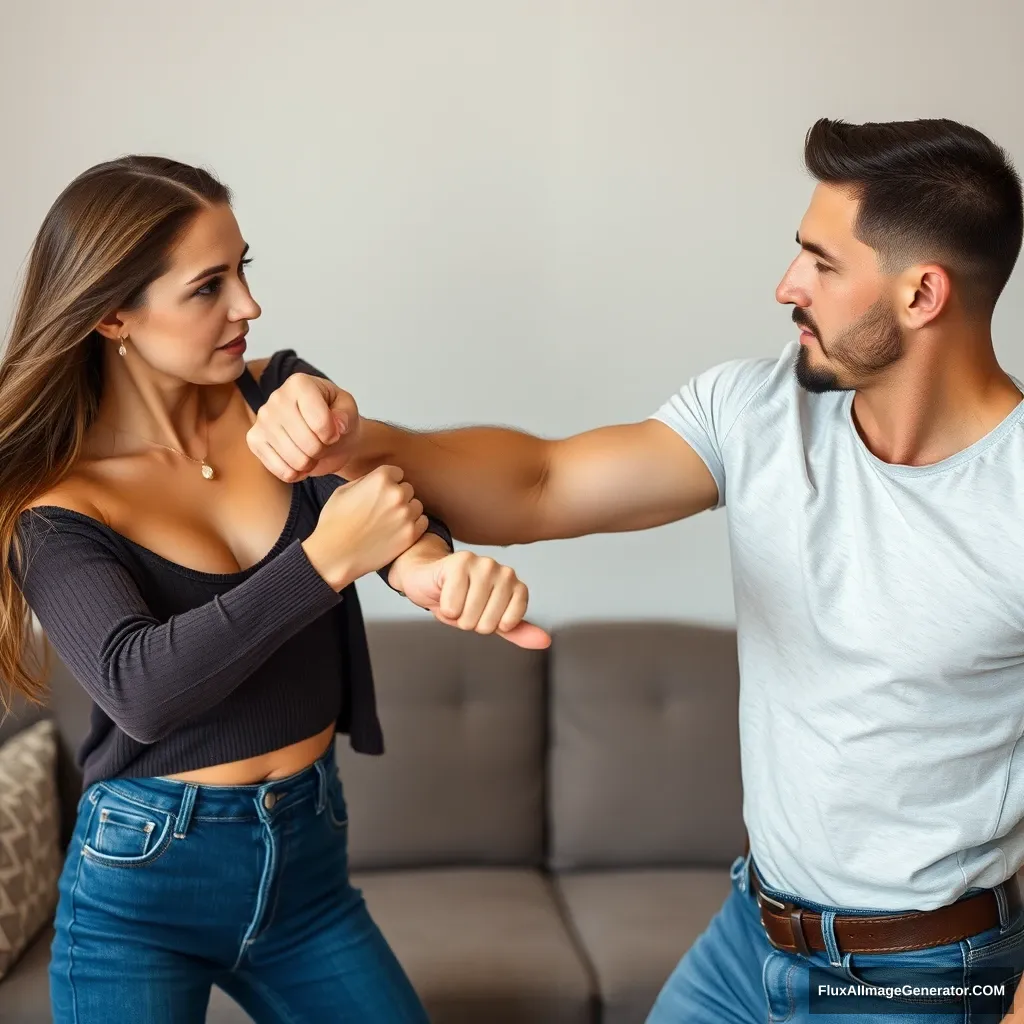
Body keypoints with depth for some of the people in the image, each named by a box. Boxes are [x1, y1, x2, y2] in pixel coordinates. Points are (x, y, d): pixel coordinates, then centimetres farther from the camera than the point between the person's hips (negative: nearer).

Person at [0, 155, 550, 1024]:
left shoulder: (280, 395, -1)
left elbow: (388, 491, -18)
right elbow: (140, 689, -27)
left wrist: (430, 561, -42)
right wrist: (325, 558, -36)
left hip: (309, 856, 4)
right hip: (141, 888, -3)